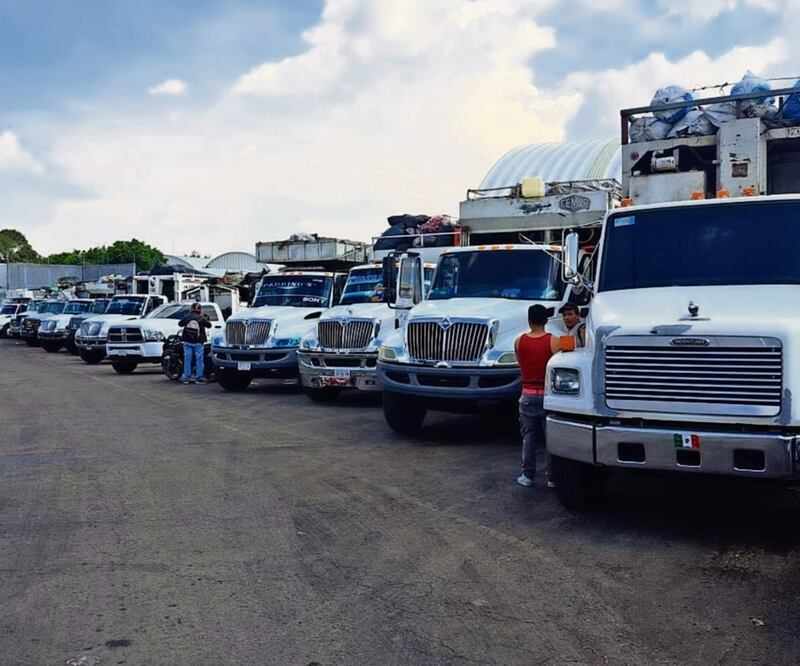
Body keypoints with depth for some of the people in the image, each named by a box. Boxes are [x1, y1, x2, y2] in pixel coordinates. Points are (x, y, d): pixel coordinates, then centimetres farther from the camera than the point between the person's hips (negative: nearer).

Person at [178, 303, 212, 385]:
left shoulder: (187, 317, 2)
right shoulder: (202, 318, -5)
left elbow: (180, 323, 16)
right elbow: (209, 325, 4)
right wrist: (205, 319, 21)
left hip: (187, 342, 2)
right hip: (198, 342, -2)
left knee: (187, 359, 6)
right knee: (199, 360, 2)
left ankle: (186, 377, 7)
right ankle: (199, 377, 0)